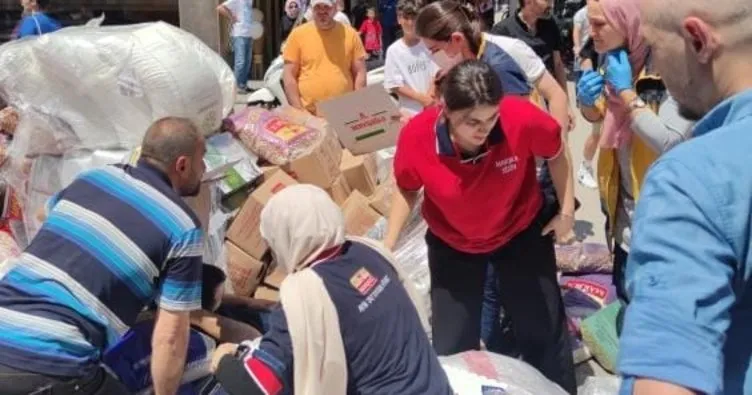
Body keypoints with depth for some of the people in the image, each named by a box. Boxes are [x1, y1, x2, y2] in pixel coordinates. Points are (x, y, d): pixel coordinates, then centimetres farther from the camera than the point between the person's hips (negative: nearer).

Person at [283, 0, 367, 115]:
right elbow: (289, 75, 1)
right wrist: (299, 110, -7)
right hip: (308, 115, -1)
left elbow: (360, 73, 7)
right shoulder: (298, 34, 2)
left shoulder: (350, 34, 5)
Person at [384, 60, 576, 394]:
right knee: (451, 347, 9)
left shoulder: (522, 119, -33)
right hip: (451, 243, 0)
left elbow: (556, 153, -8)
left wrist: (567, 209, -3)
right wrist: (387, 247, -10)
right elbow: (407, 190, -7)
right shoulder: (416, 136, -31)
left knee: (544, 333, 13)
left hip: (521, 232, 0)